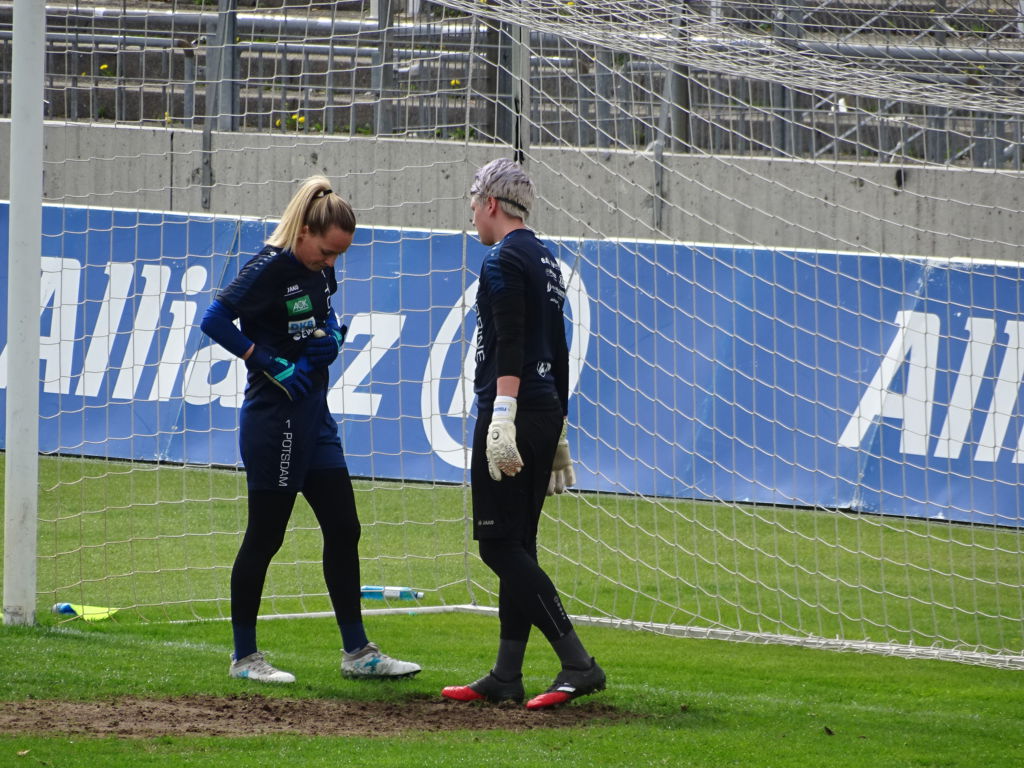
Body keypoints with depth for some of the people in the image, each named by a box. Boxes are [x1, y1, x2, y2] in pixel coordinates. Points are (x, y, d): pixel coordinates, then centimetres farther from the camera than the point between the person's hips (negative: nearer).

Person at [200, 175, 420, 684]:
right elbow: (214, 321, -22)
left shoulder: (320, 270, 9)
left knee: (343, 530, 8)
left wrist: (332, 336, 3)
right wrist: (270, 365, -22)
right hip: (273, 418, -8)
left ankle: (357, 652, 14)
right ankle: (243, 656, 9)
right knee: (265, 537, -2)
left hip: (314, 417, 8)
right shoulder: (270, 268, -15)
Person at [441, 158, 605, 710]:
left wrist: (503, 415, -30)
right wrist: (557, 433, 29)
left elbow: (510, 342, -22)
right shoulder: (546, 262, 20)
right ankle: (506, 678, 13)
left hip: (514, 412, -10)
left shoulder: (504, 259, -9)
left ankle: (577, 664, -19)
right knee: (517, 545, 12)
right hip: (545, 415, 10)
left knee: (500, 544, -10)